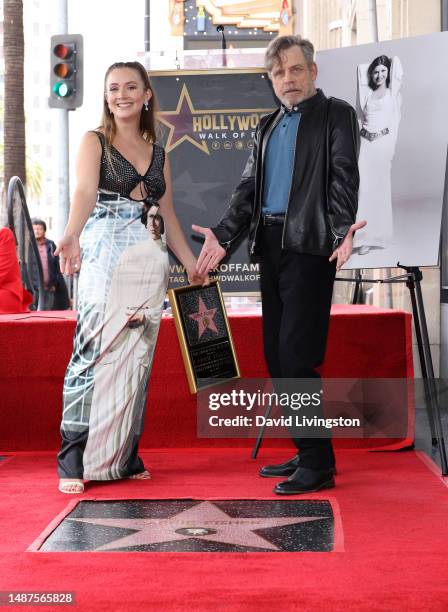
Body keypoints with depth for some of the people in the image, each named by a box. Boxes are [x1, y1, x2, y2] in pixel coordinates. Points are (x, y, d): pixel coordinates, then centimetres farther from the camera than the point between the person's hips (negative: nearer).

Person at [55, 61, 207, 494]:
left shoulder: (158, 152, 17)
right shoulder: (94, 142, 3)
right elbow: (85, 191, -16)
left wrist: (191, 263, 14)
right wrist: (71, 236, -34)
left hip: (150, 263, 5)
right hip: (106, 259, -5)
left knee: (137, 357, 3)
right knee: (95, 353, -12)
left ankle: (124, 456, 10)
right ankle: (74, 460, -8)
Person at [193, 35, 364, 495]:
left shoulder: (336, 114, 2)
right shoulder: (267, 127, 21)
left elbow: (344, 177, -10)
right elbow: (248, 187, 19)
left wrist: (343, 230, -25)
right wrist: (223, 236, 7)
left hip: (309, 245, -7)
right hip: (270, 246, 7)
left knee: (296, 355, -12)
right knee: (276, 356, 8)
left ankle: (319, 465, -4)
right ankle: (306, 453, 18)